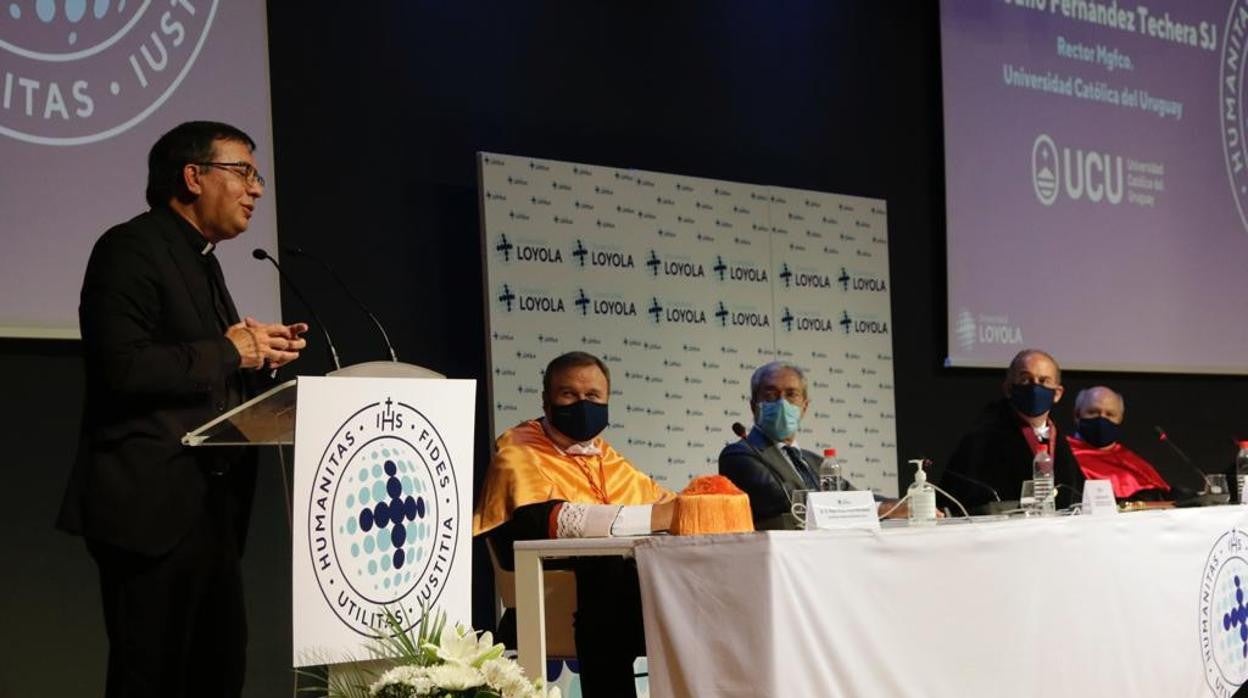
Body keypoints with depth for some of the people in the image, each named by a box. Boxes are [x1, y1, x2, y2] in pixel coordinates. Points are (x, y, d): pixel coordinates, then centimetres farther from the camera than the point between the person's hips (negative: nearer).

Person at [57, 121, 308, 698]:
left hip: (208, 505, 10)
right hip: (153, 505, -10)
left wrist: (259, 357, 8)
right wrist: (228, 351, -13)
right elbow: (123, 367, -22)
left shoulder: (199, 259, 21)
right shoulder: (130, 248, -9)